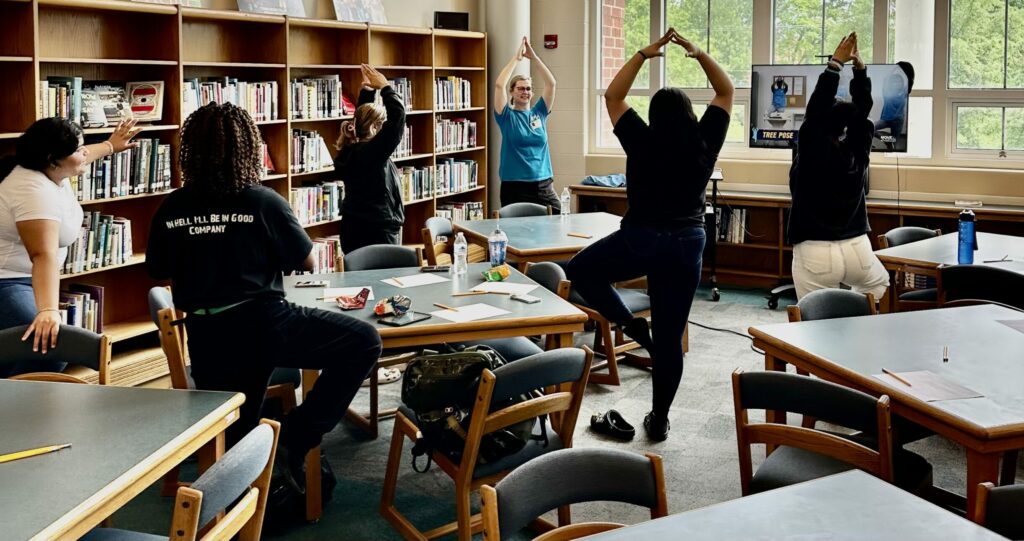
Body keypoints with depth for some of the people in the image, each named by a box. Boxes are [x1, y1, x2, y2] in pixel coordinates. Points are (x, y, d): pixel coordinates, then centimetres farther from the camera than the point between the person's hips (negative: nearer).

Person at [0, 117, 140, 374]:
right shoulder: (36, 192, -28)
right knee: (44, 355, -24)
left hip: (22, 277, 11)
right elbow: (44, 256, -40)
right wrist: (48, 311, -49)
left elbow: (82, 158, 27)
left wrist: (109, 145, 43)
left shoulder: (49, 168, 1)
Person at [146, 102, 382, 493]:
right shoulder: (264, 202, -6)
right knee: (364, 343, 1)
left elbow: (159, 274, 16)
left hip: (205, 344, 6)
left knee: (235, 437, 17)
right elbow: (307, 262, 4)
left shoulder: (171, 210, 3)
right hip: (261, 326, -5)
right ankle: (295, 439, -4)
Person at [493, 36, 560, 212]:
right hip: (515, 187, -3)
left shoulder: (539, 113, 10)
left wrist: (534, 57, -4)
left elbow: (551, 83, 2)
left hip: (543, 185, 3)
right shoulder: (507, 116, 1)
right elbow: (499, 85, -12)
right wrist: (516, 58, -8)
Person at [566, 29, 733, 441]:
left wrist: (643, 54, 3)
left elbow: (613, 96, 5)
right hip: (687, 245, 3)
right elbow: (726, 91, 11)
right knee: (670, 338, 9)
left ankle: (630, 325, 6)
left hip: (641, 239, -3)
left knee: (580, 270, 22)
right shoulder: (704, 144, -2)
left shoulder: (643, 143, -7)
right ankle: (659, 420, 15)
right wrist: (698, 54, 5)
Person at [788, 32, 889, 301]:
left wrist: (835, 63, -5)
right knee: (880, 285, 35)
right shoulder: (858, 153, 2)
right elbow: (863, 109, 9)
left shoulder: (809, 152, -8)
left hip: (815, 254, -4)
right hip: (856, 249, 4)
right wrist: (859, 67, 6)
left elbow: (817, 107, -5)